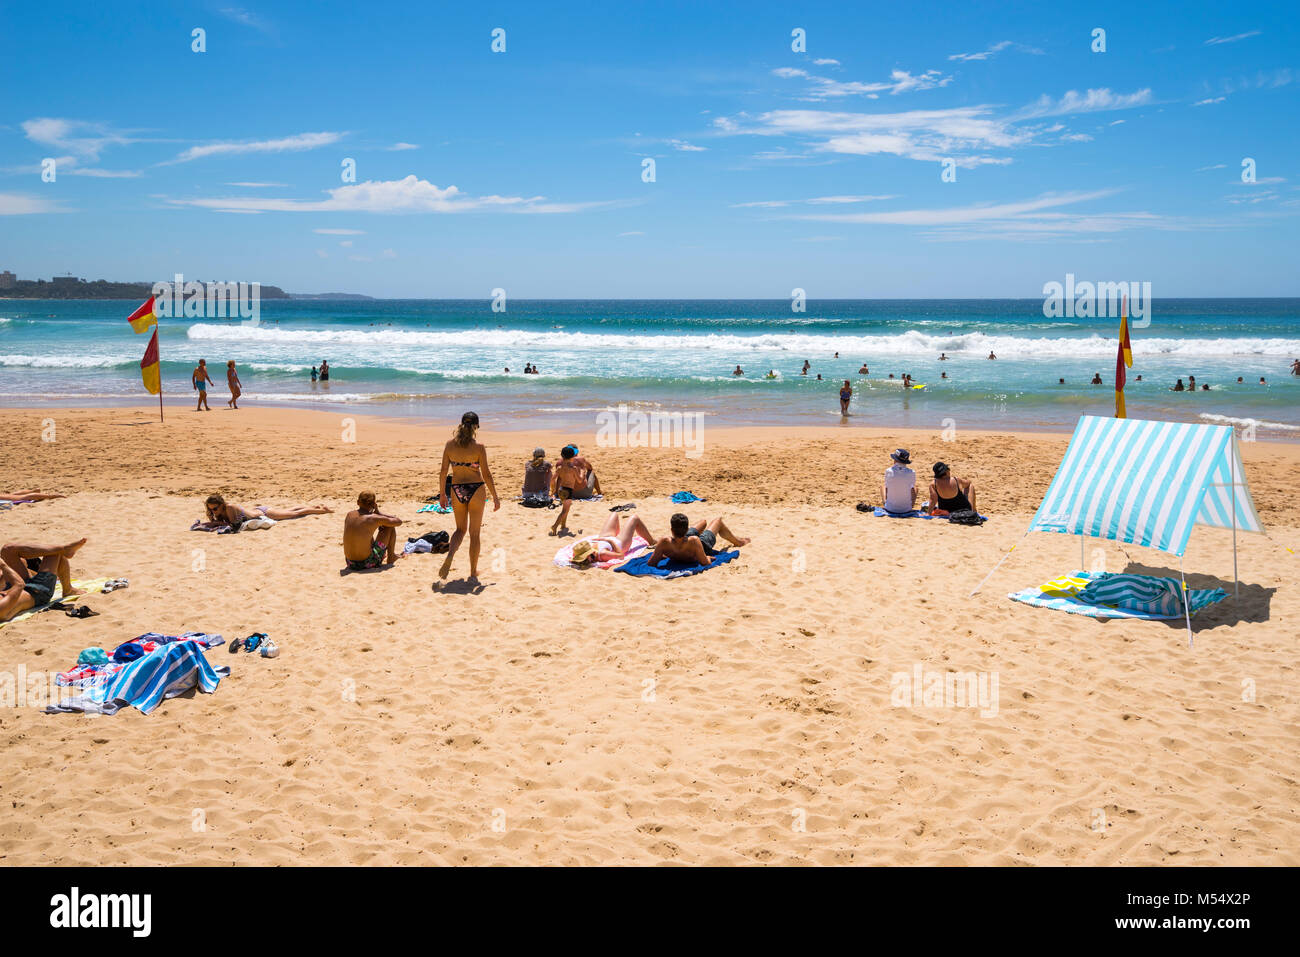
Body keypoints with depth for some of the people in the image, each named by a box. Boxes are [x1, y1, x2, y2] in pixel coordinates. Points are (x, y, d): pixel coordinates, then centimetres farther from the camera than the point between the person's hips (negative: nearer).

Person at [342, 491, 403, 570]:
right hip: (367, 563, -6)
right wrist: (378, 513, 5)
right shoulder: (374, 518, -14)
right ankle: (391, 558, 25)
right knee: (391, 526, 9)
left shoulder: (349, 515, 2)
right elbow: (399, 522, 0)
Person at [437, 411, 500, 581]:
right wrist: (495, 497, -1)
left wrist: (442, 493, 12)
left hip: (456, 490, 3)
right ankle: (473, 572, 15)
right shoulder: (478, 446, -11)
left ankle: (450, 555, -9)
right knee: (474, 532, 10)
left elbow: (443, 471, 1)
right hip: (476, 489, -3)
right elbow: (486, 474, -9)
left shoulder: (450, 444, -2)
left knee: (460, 529, 20)